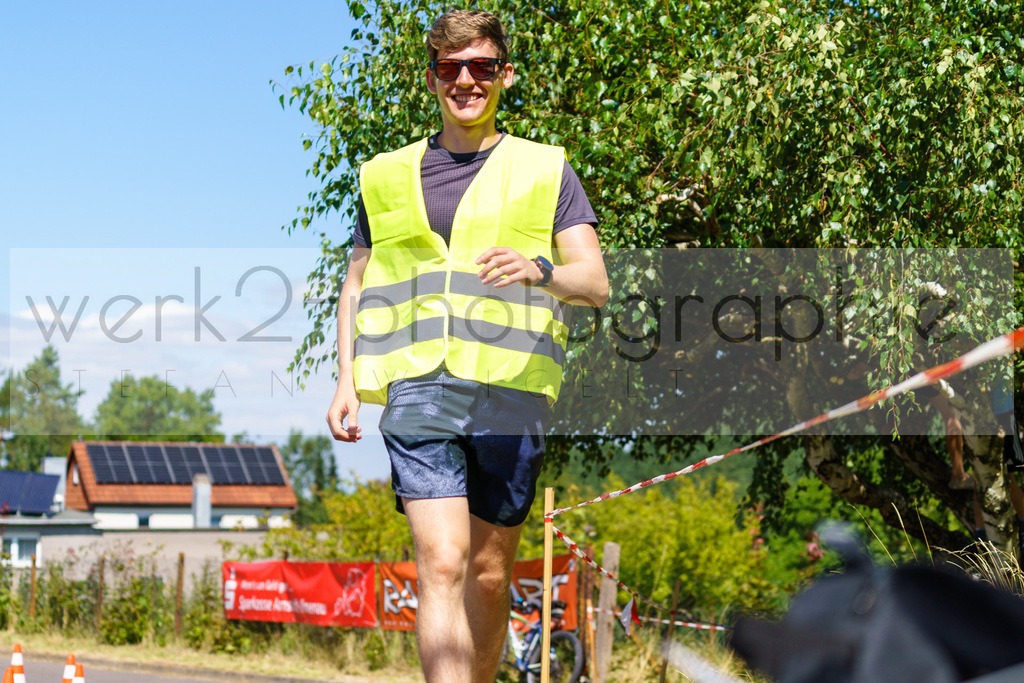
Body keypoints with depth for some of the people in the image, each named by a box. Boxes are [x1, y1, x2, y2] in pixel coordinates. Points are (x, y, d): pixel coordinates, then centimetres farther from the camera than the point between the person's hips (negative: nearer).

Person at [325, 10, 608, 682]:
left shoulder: (545, 170, 12)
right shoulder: (388, 177, 17)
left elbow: (595, 282, 3)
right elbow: (355, 285, 22)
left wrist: (538, 270, -19)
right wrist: (347, 380, 8)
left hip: (513, 390, 0)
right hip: (419, 383, 0)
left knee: (489, 573, 6)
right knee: (442, 563, -16)